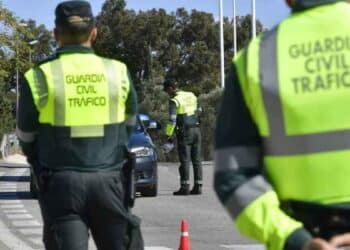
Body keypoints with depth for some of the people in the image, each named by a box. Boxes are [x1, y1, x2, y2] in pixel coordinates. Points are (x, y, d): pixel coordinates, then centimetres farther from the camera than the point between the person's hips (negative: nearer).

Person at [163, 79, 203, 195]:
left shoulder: (174, 101, -9)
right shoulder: (191, 95, 12)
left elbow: (172, 120, -15)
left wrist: (169, 136, -12)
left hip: (184, 132, -6)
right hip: (196, 130, 6)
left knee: (185, 160, -4)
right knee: (196, 160, 7)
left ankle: (185, 187, -7)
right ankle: (198, 186, 6)